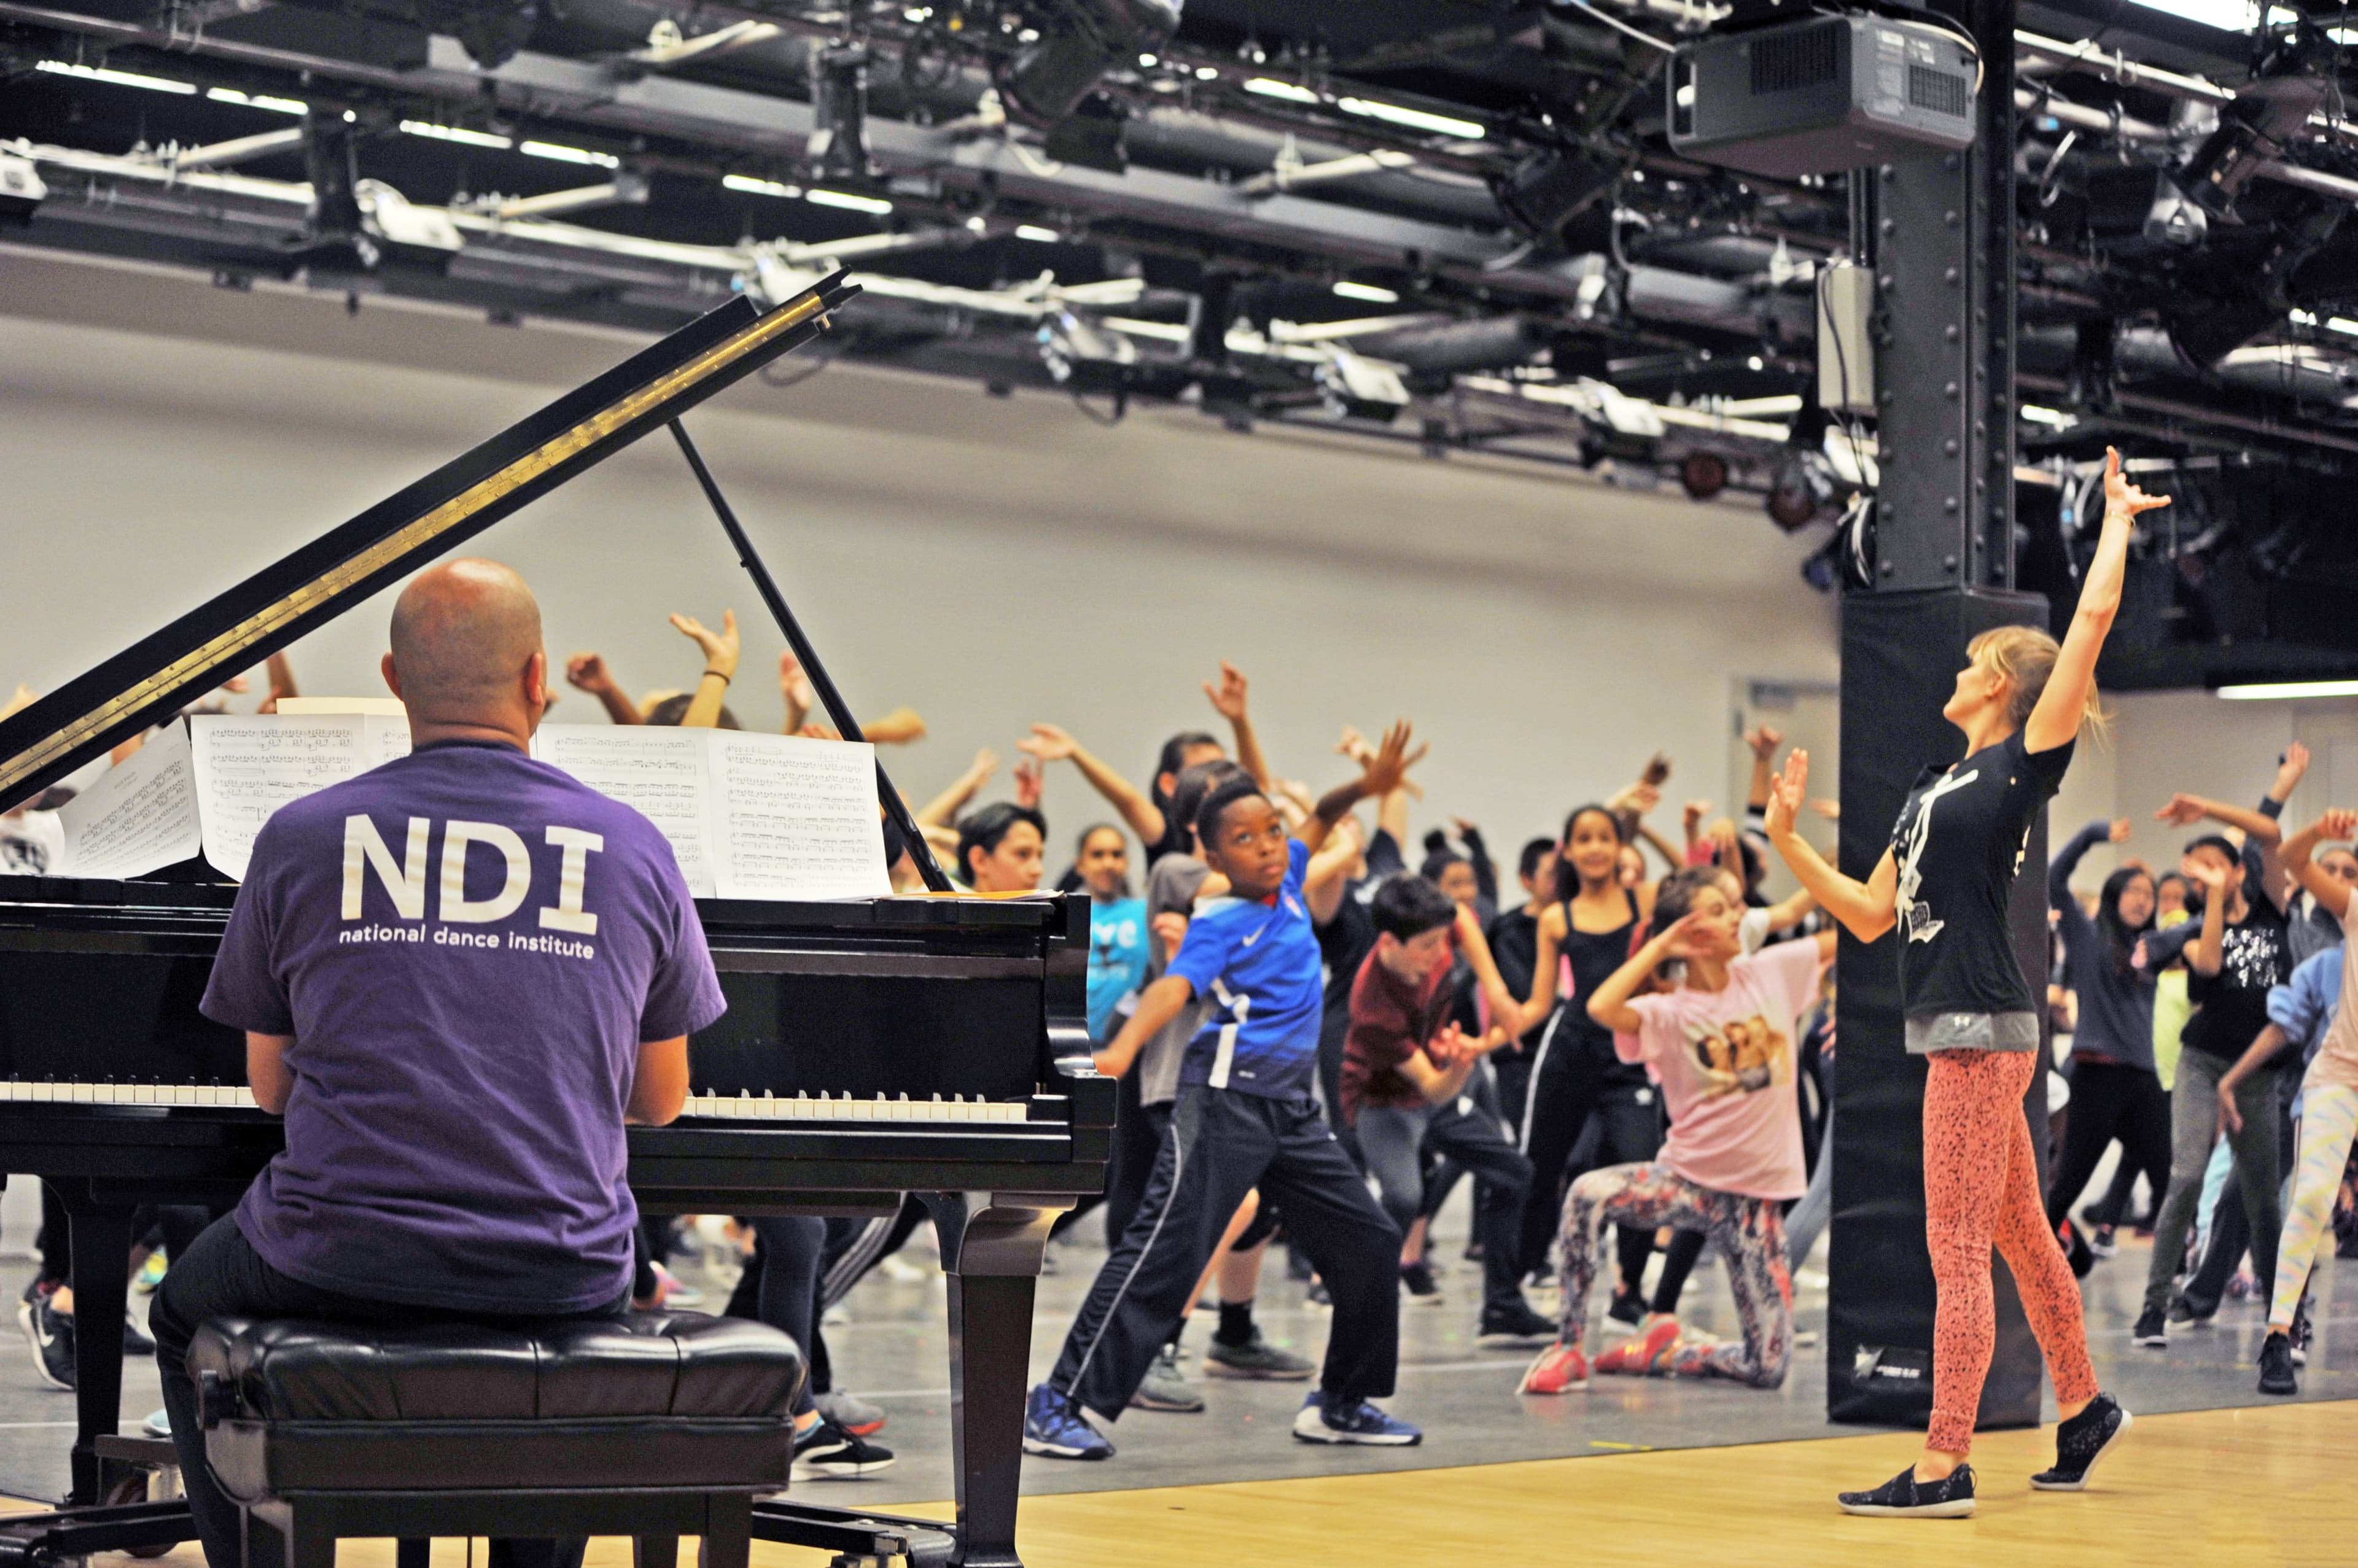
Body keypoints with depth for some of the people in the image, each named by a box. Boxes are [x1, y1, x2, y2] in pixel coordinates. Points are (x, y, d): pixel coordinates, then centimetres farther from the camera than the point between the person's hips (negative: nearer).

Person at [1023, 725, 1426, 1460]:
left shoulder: (1287, 886, 12)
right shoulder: (1218, 922, -8)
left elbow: (1319, 818, 29)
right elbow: (1174, 987, -25)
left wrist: (1366, 786, 10)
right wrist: (1122, 1049, -42)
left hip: (1291, 1106, 8)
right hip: (1229, 1094, -8)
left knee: (1368, 1241, 11)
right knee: (1167, 1249, -14)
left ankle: (1342, 1402, 25)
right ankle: (1058, 1404, -14)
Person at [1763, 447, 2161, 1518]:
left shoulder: (2025, 764, -6)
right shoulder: (1935, 788, 18)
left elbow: (2094, 617, -11)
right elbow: (1871, 917, 19)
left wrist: (2118, 517, 1)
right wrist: (1788, 840, 12)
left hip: (1981, 1026, -9)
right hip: (1957, 1026, 9)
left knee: (1956, 1249, -9)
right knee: (2017, 1233, 18)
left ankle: (1944, 1467, -8)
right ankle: (2083, 1409, 32)